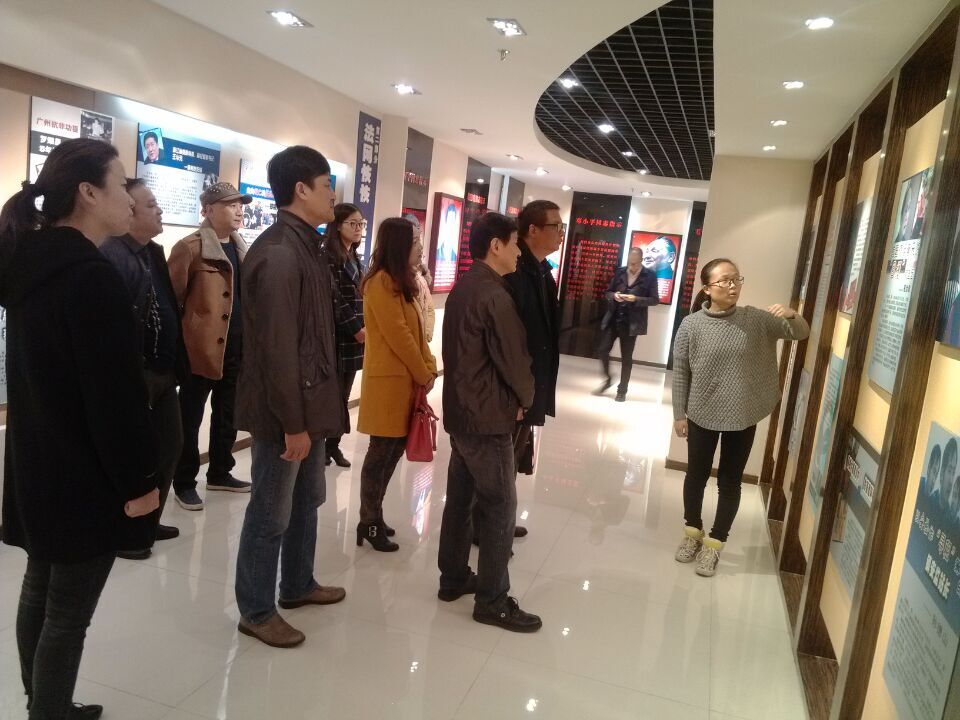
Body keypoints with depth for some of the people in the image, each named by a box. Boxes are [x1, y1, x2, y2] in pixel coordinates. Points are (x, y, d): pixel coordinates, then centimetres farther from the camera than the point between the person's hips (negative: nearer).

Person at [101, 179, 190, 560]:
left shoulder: (154, 252, 12)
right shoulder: (110, 256, -18)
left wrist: (175, 363, 10)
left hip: (162, 371, 9)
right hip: (134, 375, -9)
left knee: (170, 445, 18)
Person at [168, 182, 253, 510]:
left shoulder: (241, 249, 15)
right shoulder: (190, 247, -9)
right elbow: (172, 299, -10)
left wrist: (251, 339, 11)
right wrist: (178, 340, -10)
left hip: (237, 347, 7)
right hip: (203, 346, -7)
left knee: (227, 414, 16)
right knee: (191, 416, 5)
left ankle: (220, 472, 30)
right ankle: (184, 482, 16)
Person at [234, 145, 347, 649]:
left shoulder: (305, 244, 10)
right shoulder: (278, 253, -21)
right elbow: (276, 347, -23)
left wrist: (315, 409, 16)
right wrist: (292, 422, -20)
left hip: (310, 401, 10)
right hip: (284, 409, -10)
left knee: (307, 499, 22)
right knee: (271, 513, 6)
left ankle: (297, 585, 40)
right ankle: (255, 611, 24)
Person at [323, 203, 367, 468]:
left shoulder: (356, 259, 17)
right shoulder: (328, 256, -8)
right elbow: (334, 299, -14)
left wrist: (364, 328, 6)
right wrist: (356, 328, -13)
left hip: (355, 336, 7)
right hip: (336, 336, -7)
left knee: (343, 395, 10)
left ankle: (333, 444, 19)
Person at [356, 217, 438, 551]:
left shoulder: (399, 282, 16)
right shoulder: (381, 282, -14)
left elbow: (414, 331, 14)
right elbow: (397, 335, -18)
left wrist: (428, 369, 4)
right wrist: (423, 374, -11)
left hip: (404, 378, 9)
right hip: (388, 380, -9)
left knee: (394, 450, 13)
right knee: (382, 452, -1)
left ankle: (372, 515, 24)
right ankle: (370, 524, 11)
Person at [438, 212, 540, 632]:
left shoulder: (461, 288, 10)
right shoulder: (495, 296, -20)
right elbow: (513, 359, -17)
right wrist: (522, 400, 3)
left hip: (459, 410, 10)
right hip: (489, 417, -9)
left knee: (459, 496, 17)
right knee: (500, 508, 0)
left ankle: (453, 578, 29)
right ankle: (491, 600, 9)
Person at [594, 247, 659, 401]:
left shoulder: (649, 276, -5)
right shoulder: (619, 272, 5)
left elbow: (655, 300, -5)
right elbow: (608, 292, 11)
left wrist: (636, 299, -19)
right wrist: (614, 295, -12)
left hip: (631, 322, -3)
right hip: (613, 319, 3)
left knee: (626, 357, 6)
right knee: (603, 350, 0)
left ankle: (622, 390, 17)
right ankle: (607, 380, 23)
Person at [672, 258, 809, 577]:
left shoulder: (755, 319, -5)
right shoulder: (691, 325, -11)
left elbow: (801, 334, 0)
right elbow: (680, 373, -5)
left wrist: (791, 315, -22)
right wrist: (679, 414, -4)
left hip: (742, 418, 1)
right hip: (702, 416, -1)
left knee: (730, 482, 10)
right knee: (696, 476, 14)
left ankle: (715, 543, 25)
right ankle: (692, 532, 35)